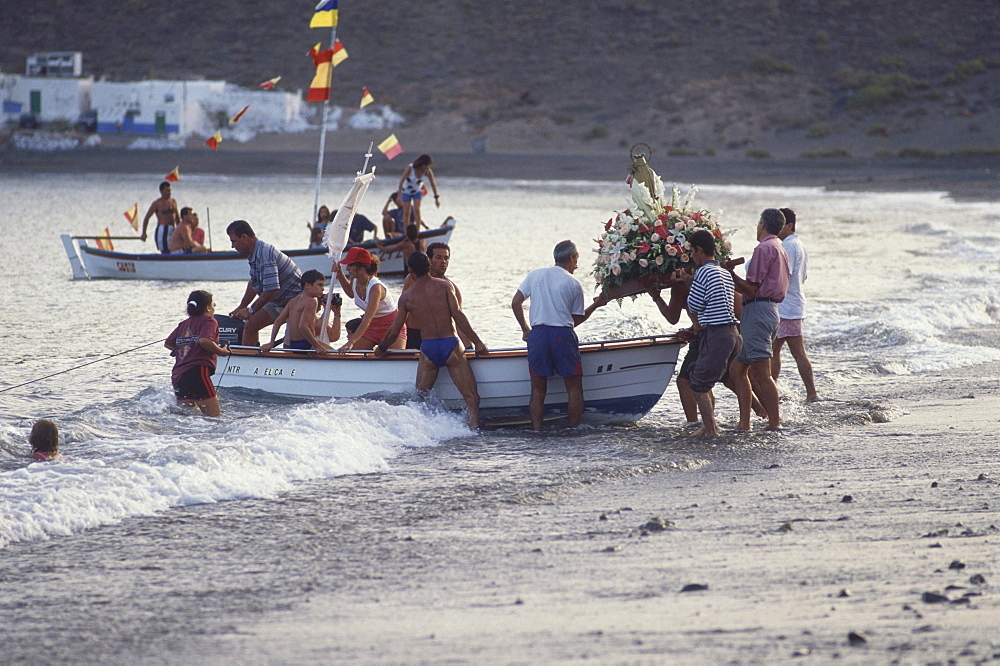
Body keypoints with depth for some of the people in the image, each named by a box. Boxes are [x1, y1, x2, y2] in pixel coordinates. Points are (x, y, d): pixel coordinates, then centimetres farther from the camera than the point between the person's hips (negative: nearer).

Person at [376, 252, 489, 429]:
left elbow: (394, 331, 10)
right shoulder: (444, 286, 2)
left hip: (428, 348, 1)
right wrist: (477, 342, -5)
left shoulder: (407, 296, 7)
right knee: (471, 397, -2)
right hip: (451, 345, -1)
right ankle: (473, 428, -17)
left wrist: (381, 348, 28)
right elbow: (458, 316, -8)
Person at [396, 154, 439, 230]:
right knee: (407, 212, -3)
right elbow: (401, 181, -31)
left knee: (417, 210, -14)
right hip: (406, 191, -2)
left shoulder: (428, 172, -22)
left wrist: (436, 198, -7)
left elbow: (433, 184, -10)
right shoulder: (410, 168, -31)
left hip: (417, 191, 2)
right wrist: (399, 195, -36)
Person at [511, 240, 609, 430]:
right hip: (563, 336, -3)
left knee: (538, 389, 7)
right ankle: (574, 429, 4)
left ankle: (536, 430, 2)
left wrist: (525, 329, 17)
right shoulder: (574, 284, 1)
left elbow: (515, 303, 7)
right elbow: (577, 319, 6)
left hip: (537, 334, 3)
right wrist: (596, 305, 18)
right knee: (574, 387, 7)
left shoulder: (535, 275, 9)